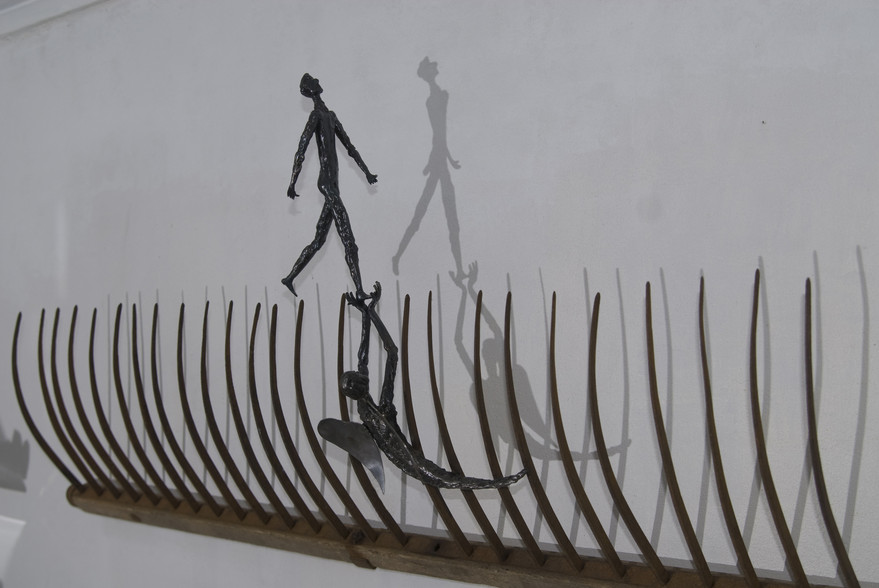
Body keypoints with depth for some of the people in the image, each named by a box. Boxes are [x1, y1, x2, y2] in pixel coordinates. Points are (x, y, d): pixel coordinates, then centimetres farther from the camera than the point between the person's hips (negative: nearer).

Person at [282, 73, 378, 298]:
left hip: (333, 184, 9)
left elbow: (349, 146, 27)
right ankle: (359, 290, -14)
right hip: (326, 182, -9)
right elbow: (301, 150, -11)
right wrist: (292, 184, -15)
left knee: (318, 241, 13)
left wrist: (367, 172, 26)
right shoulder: (316, 115, -6)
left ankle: (290, 278, 21)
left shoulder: (331, 116, 21)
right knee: (349, 242, -13)